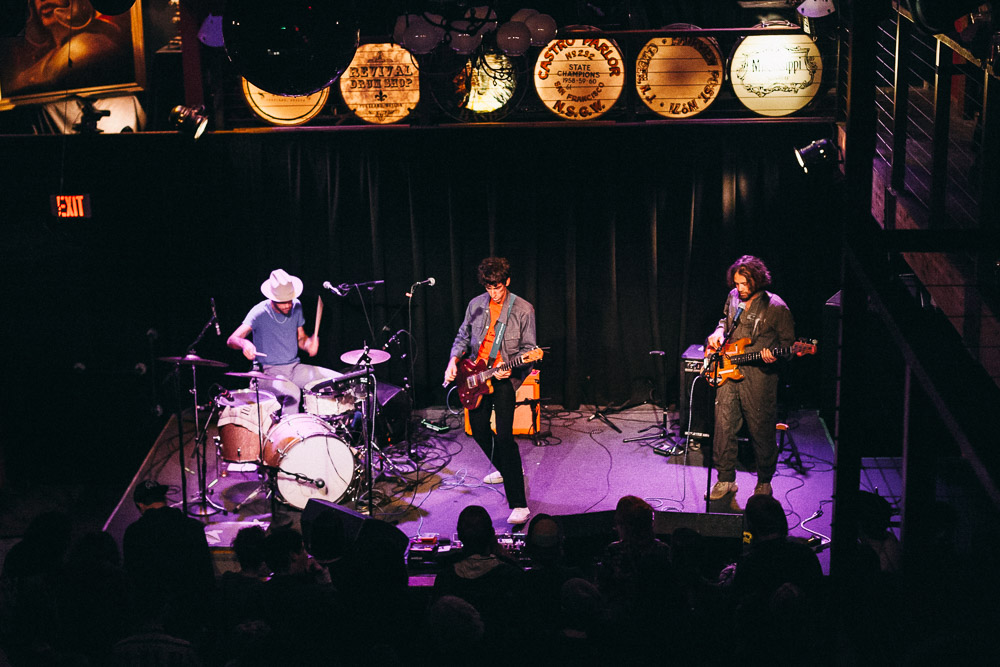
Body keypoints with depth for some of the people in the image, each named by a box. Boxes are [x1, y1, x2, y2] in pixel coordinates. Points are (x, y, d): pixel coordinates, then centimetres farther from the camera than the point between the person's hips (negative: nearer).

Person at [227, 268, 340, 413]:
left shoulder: (296, 307, 3)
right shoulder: (260, 313, -15)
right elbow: (231, 340, -23)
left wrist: (309, 344, -9)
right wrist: (244, 343, -47)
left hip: (294, 368, 6)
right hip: (267, 372, -6)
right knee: (292, 393, -37)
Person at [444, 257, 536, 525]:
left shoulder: (523, 310, -8)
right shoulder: (476, 305, 6)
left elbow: (529, 349, -6)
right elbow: (463, 336, 17)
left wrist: (510, 368, -23)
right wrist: (454, 360, 0)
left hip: (505, 377, -6)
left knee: (504, 436, -16)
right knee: (479, 429, 14)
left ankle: (519, 505, -19)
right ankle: (505, 469, 44)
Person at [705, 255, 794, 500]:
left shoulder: (775, 307, -8)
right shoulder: (733, 298, 8)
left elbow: (789, 344, -2)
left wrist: (773, 356, -21)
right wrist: (719, 333, 7)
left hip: (759, 376, -5)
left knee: (761, 432, 3)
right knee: (723, 427, 3)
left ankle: (764, 482, 21)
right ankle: (726, 479, 17)